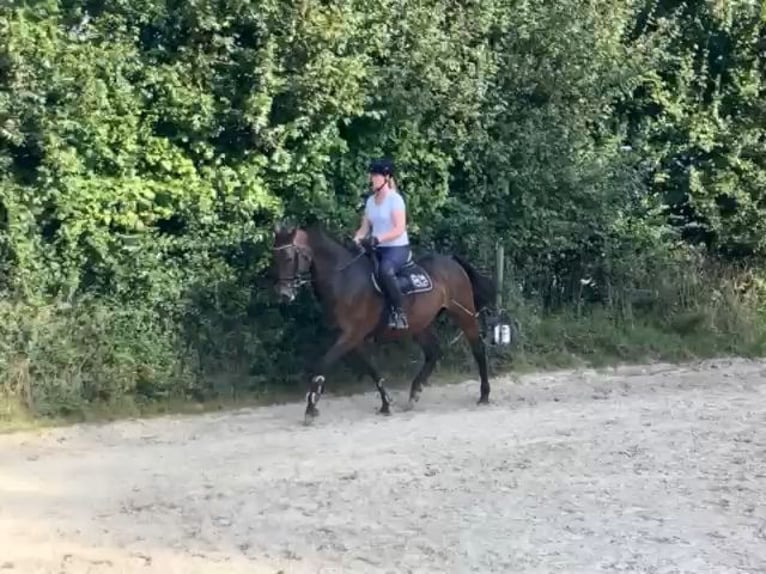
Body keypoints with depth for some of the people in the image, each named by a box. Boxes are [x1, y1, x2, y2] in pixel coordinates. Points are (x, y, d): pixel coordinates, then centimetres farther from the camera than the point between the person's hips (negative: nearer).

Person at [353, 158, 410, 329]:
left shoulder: (395, 199, -11)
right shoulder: (370, 201, 11)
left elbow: (399, 229, -19)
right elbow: (365, 227, 12)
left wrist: (377, 239, -31)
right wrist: (355, 240, -9)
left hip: (398, 247, -8)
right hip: (378, 249, 8)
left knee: (385, 270, -37)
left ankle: (398, 312, -27)